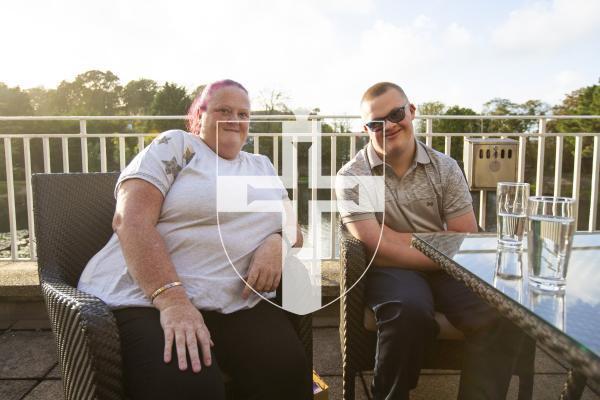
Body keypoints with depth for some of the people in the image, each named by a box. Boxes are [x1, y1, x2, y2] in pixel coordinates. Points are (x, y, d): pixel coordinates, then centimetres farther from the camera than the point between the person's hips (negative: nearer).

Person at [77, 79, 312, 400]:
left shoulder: (263, 167, 20)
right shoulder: (176, 145, 4)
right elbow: (131, 219, -9)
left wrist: (276, 243, -8)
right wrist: (171, 299, -21)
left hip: (239, 303, 5)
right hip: (147, 297, -4)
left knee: (289, 372, -20)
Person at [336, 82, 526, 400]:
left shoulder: (445, 168, 5)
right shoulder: (352, 176, -5)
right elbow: (378, 249, -12)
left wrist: (398, 237, -10)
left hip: (443, 269, 3)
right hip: (390, 269, -3)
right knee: (409, 312, -34)